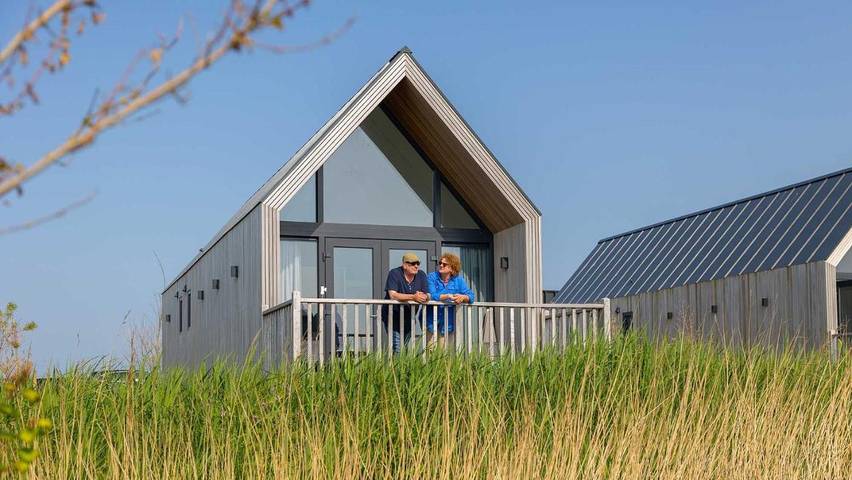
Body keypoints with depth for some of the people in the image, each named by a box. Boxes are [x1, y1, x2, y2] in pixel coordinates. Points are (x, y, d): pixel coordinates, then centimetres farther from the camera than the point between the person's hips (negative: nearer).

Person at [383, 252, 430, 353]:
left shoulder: (421, 275, 0)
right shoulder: (394, 274, -13)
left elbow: (427, 296, -6)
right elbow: (393, 295, -26)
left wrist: (423, 297, -31)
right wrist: (413, 297, -34)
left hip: (409, 318, 5)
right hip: (393, 317, -5)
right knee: (397, 349, -14)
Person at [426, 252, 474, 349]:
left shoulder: (459, 280, 5)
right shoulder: (432, 277, -3)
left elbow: (470, 296, -3)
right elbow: (431, 295, -18)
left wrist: (462, 297, -26)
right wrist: (448, 296, -29)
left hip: (448, 322, 2)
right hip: (432, 320, -2)